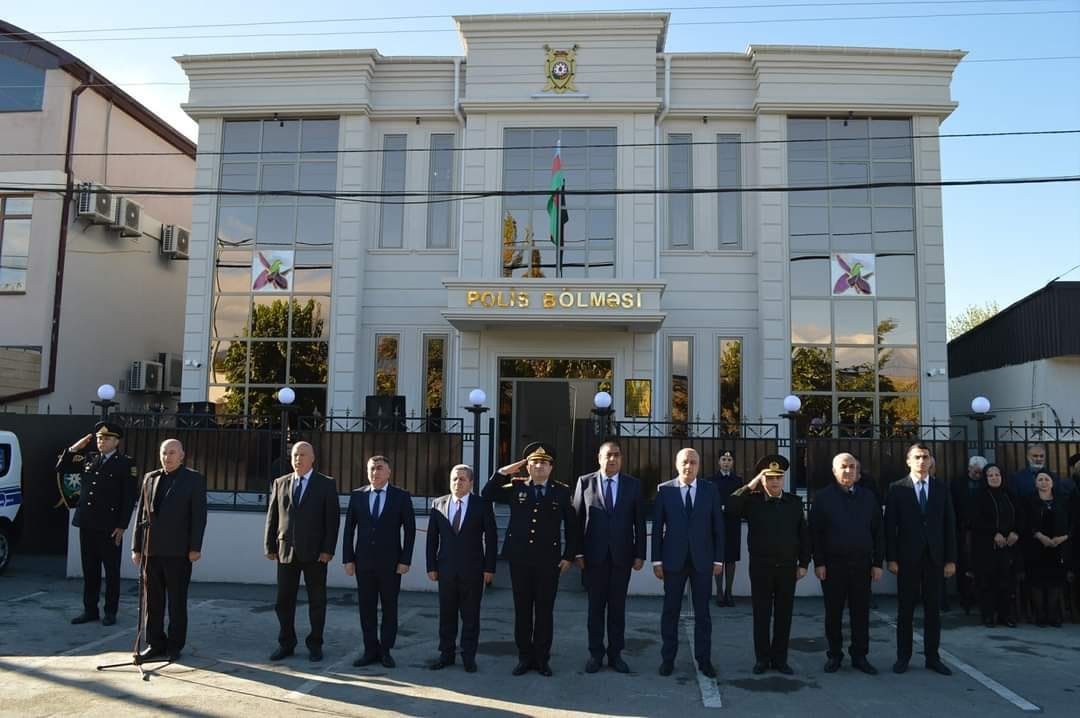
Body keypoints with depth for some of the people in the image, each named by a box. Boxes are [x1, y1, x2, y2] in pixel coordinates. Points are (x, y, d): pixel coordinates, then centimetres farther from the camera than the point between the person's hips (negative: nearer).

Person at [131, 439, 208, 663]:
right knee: (153, 600, 9)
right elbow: (141, 514, 13)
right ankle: (155, 644, 20)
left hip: (178, 551, -4)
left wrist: (195, 548, -11)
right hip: (151, 550, 4)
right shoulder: (150, 478, 12)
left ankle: (175, 646, 13)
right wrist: (137, 547, 9)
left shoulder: (194, 479, 0)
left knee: (177, 601, 4)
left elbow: (199, 516, -5)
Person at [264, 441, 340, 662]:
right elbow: (272, 517, 9)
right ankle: (286, 644, 20)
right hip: (286, 551, 3)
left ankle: (315, 645, 16)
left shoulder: (326, 484, 0)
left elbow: (332, 519, -5)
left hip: (314, 552, -3)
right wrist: (270, 546, 2)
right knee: (284, 601, 7)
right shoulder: (280, 483, 10)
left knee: (317, 601, 5)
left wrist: (328, 550, -11)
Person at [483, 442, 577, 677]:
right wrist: (502, 472, -3)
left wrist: (569, 556, 1)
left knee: (545, 611, 6)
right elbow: (487, 495, 6)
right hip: (519, 559, 1)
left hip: (549, 561, -1)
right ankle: (525, 658, 20)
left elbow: (571, 526, 6)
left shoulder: (561, 491, 3)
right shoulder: (516, 487, 5)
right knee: (522, 610, 8)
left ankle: (542, 659, 17)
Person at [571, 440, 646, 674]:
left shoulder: (633, 484, 5)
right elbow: (577, 519, 1)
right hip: (594, 556, -1)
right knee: (595, 606, 7)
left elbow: (639, 522, 3)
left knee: (618, 607, 7)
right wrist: (578, 553, -4)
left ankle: (615, 653, 18)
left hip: (622, 555, 1)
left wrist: (640, 554, -1)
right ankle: (595, 653, 18)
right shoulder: (585, 482, 2)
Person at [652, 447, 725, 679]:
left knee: (702, 612, 7)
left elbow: (718, 526, 4)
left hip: (702, 560, 1)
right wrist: (657, 560, -2)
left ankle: (704, 659, 18)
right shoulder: (664, 490, -1)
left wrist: (718, 559, 0)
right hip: (673, 560, 0)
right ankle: (668, 658, 18)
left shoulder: (710, 490, 2)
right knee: (670, 611, 7)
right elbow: (657, 527, 0)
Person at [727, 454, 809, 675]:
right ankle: (762, 658, 17)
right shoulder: (751, 501, -1)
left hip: (787, 566, 2)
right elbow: (730, 510, -18)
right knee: (761, 614, 6)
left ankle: (780, 658, 20)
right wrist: (750, 487, -16)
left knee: (784, 614, 8)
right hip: (760, 566, -1)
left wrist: (803, 563, 4)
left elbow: (803, 534, 8)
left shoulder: (794, 502, 4)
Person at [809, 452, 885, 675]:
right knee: (833, 613, 6)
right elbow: (815, 532, -3)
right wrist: (818, 562, -8)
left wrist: (878, 563, 2)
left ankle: (859, 656, 18)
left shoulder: (868, 497, 8)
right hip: (833, 564, -2)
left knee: (861, 613, 7)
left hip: (862, 564, 2)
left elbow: (878, 532, 8)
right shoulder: (823, 497, 0)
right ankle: (834, 655, 17)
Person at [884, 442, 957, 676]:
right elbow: (890, 526, -3)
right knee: (905, 609, 5)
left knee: (933, 609, 7)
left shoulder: (941, 488, 6)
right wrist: (891, 558, -8)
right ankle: (903, 656, 14)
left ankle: (932, 657, 17)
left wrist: (951, 559, 0)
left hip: (934, 557, 2)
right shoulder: (897, 489, -1)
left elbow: (949, 524, 5)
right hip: (907, 558, -2)